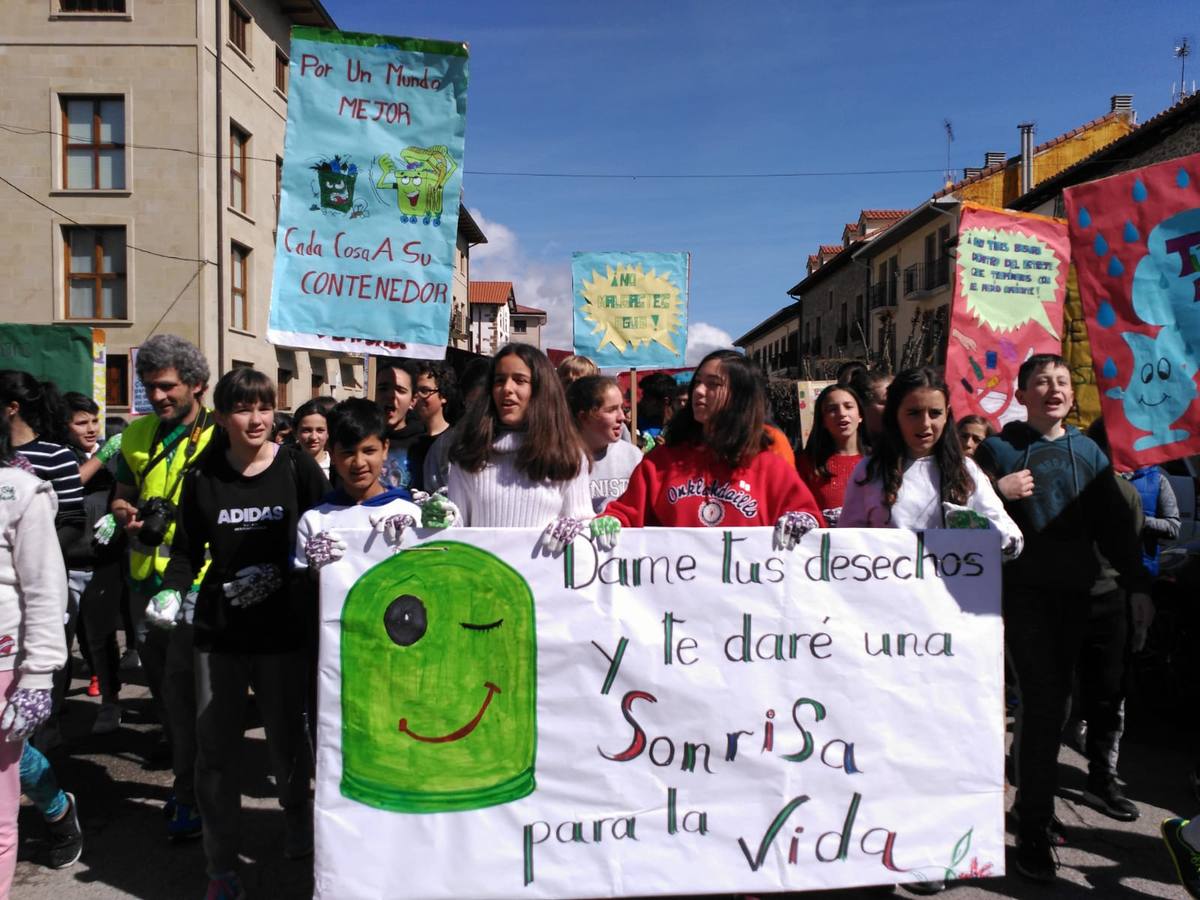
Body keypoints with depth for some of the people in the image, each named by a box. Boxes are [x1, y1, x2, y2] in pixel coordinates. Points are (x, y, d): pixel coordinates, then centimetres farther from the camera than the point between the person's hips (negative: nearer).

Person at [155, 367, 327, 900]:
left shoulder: (297, 467, -4)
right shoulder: (203, 475, 2)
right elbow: (187, 551, 9)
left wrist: (277, 574, -15)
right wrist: (171, 593, -9)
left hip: (282, 630, -1)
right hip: (217, 632, 2)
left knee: (286, 737, 10)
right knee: (216, 748, 4)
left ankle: (297, 818, 41)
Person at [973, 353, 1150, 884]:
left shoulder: (1088, 452, 11)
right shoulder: (1000, 449, -1)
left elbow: (1113, 525, 12)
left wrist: (1136, 582, 7)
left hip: (1074, 591, 4)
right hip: (1023, 591, -4)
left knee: (1054, 696, 10)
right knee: (1043, 699, -8)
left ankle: (1032, 802, 27)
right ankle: (1034, 825, 3)